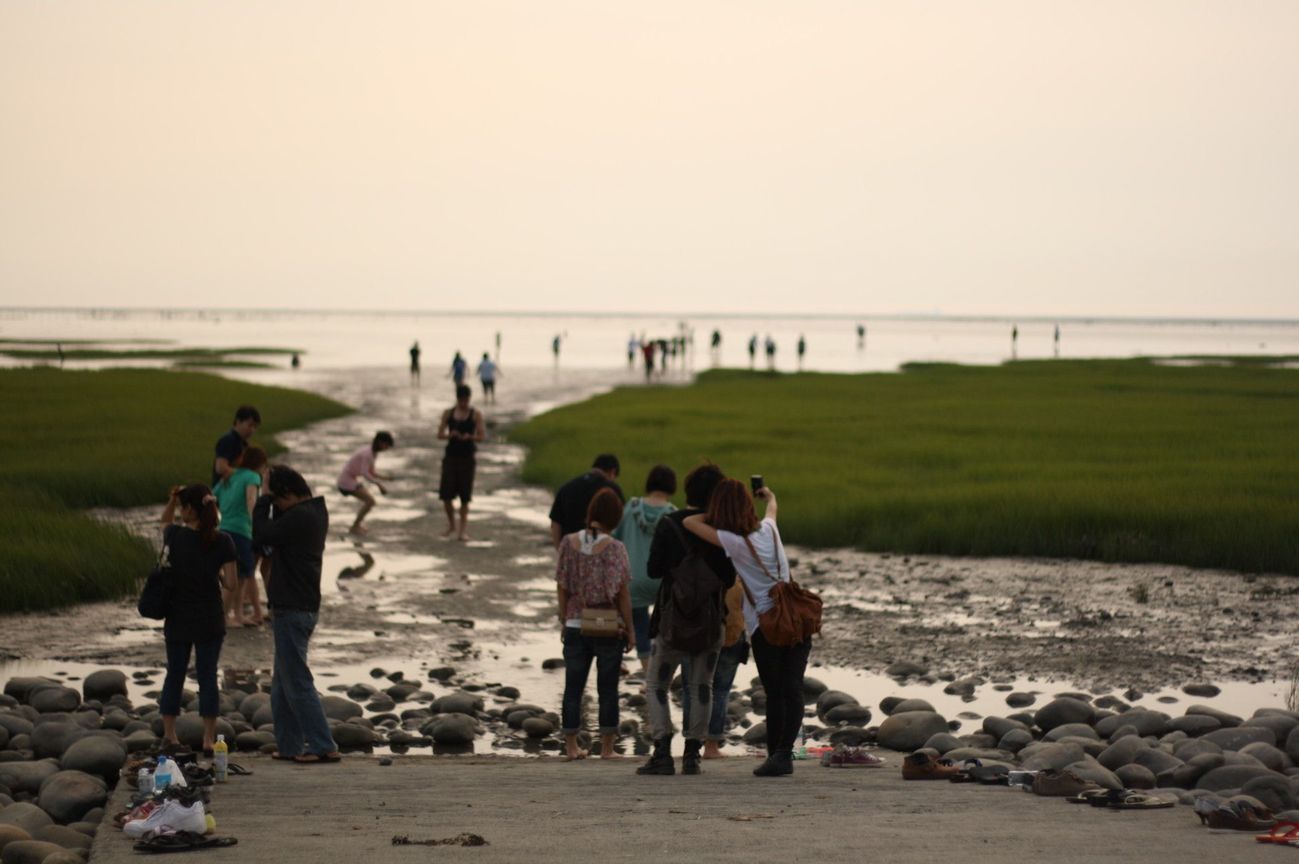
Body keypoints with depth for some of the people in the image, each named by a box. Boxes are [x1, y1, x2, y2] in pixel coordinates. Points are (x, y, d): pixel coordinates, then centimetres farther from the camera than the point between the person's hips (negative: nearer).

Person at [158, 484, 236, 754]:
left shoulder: (175, 535, -8)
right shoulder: (222, 542, -10)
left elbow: (165, 521, 18)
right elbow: (230, 584, -9)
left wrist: (172, 499, 4)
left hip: (178, 618, 1)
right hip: (210, 620, -1)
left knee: (175, 674, 14)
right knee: (208, 676, 4)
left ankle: (169, 734, 23)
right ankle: (209, 739, 2)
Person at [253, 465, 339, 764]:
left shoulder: (300, 517, -20)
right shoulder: (315, 512, 11)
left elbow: (261, 535, -19)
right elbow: (276, 531, 18)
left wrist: (265, 497, -10)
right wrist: (269, 500, 4)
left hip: (292, 612, -10)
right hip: (302, 607, 10)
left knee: (297, 683, -6)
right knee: (282, 684, 16)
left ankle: (324, 747, -6)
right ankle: (288, 745, 20)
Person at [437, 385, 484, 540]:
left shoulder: (476, 414, 0)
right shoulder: (448, 413, 5)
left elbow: (482, 436, -5)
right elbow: (440, 435, 4)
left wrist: (470, 437, -25)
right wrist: (450, 435, -17)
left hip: (467, 458, -2)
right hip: (451, 456, 2)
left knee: (464, 497, -1)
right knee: (446, 494, -2)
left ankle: (463, 531, 6)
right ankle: (451, 524, 21)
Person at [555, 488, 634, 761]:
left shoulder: (568, 543, -2)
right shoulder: (615, 548, -11)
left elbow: (563, 588, 2)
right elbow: (622, 593, -9)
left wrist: (564, 621, 12)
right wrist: (629, 629, 0)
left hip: (576, 626, 2)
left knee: (573, 687, 10)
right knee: (608, 688, 6)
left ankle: (571, 746, 14)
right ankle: (607, 747, 9)